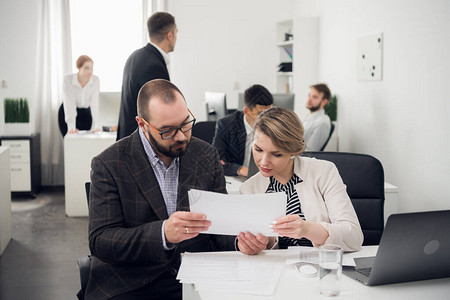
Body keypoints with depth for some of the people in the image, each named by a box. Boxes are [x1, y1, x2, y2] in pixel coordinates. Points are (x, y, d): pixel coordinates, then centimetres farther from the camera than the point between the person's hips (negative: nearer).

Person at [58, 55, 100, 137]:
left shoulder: (95, 80, -18)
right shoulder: (68, 79, -24)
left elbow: (94, 103, -22)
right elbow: (69, 103, -29)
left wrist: (96, 126, -30)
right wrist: (71, 127, -37)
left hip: (85, 114, 2)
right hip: (67, 114, -2)